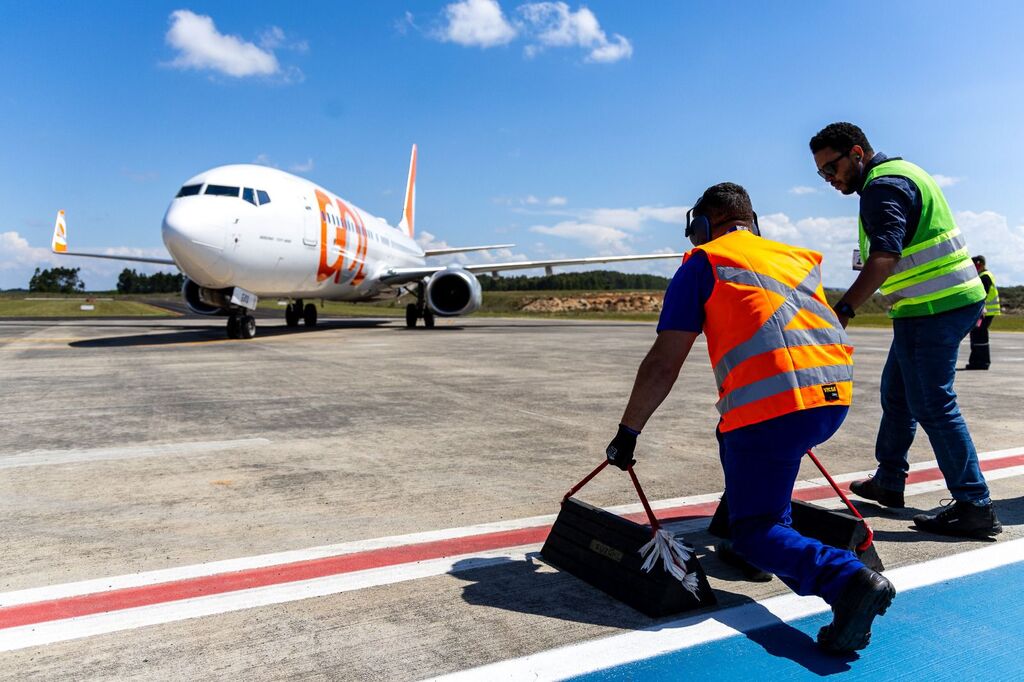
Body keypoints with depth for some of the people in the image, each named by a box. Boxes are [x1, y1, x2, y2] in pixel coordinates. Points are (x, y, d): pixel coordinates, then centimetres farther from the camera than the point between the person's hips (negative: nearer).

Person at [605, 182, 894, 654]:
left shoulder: (704, 263, 8)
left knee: (755, 533, 3)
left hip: (772, 407, -7)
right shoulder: (799, 258, 25)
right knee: (734, 435, 33)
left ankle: (849, 579, -21)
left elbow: (663, 364, 3)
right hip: (835, 399, 7)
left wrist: (627, 432, 13)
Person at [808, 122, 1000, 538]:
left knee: (933, 406, -6)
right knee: (897, 393, 18)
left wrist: (843, 309, -37)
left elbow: (885, 255, -29)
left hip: (933, 309, -11)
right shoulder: (898, 173, 18)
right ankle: (888, 481, 30)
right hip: (954, 299, 11)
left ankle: (974, 507, 2)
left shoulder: (883, 185, -15)